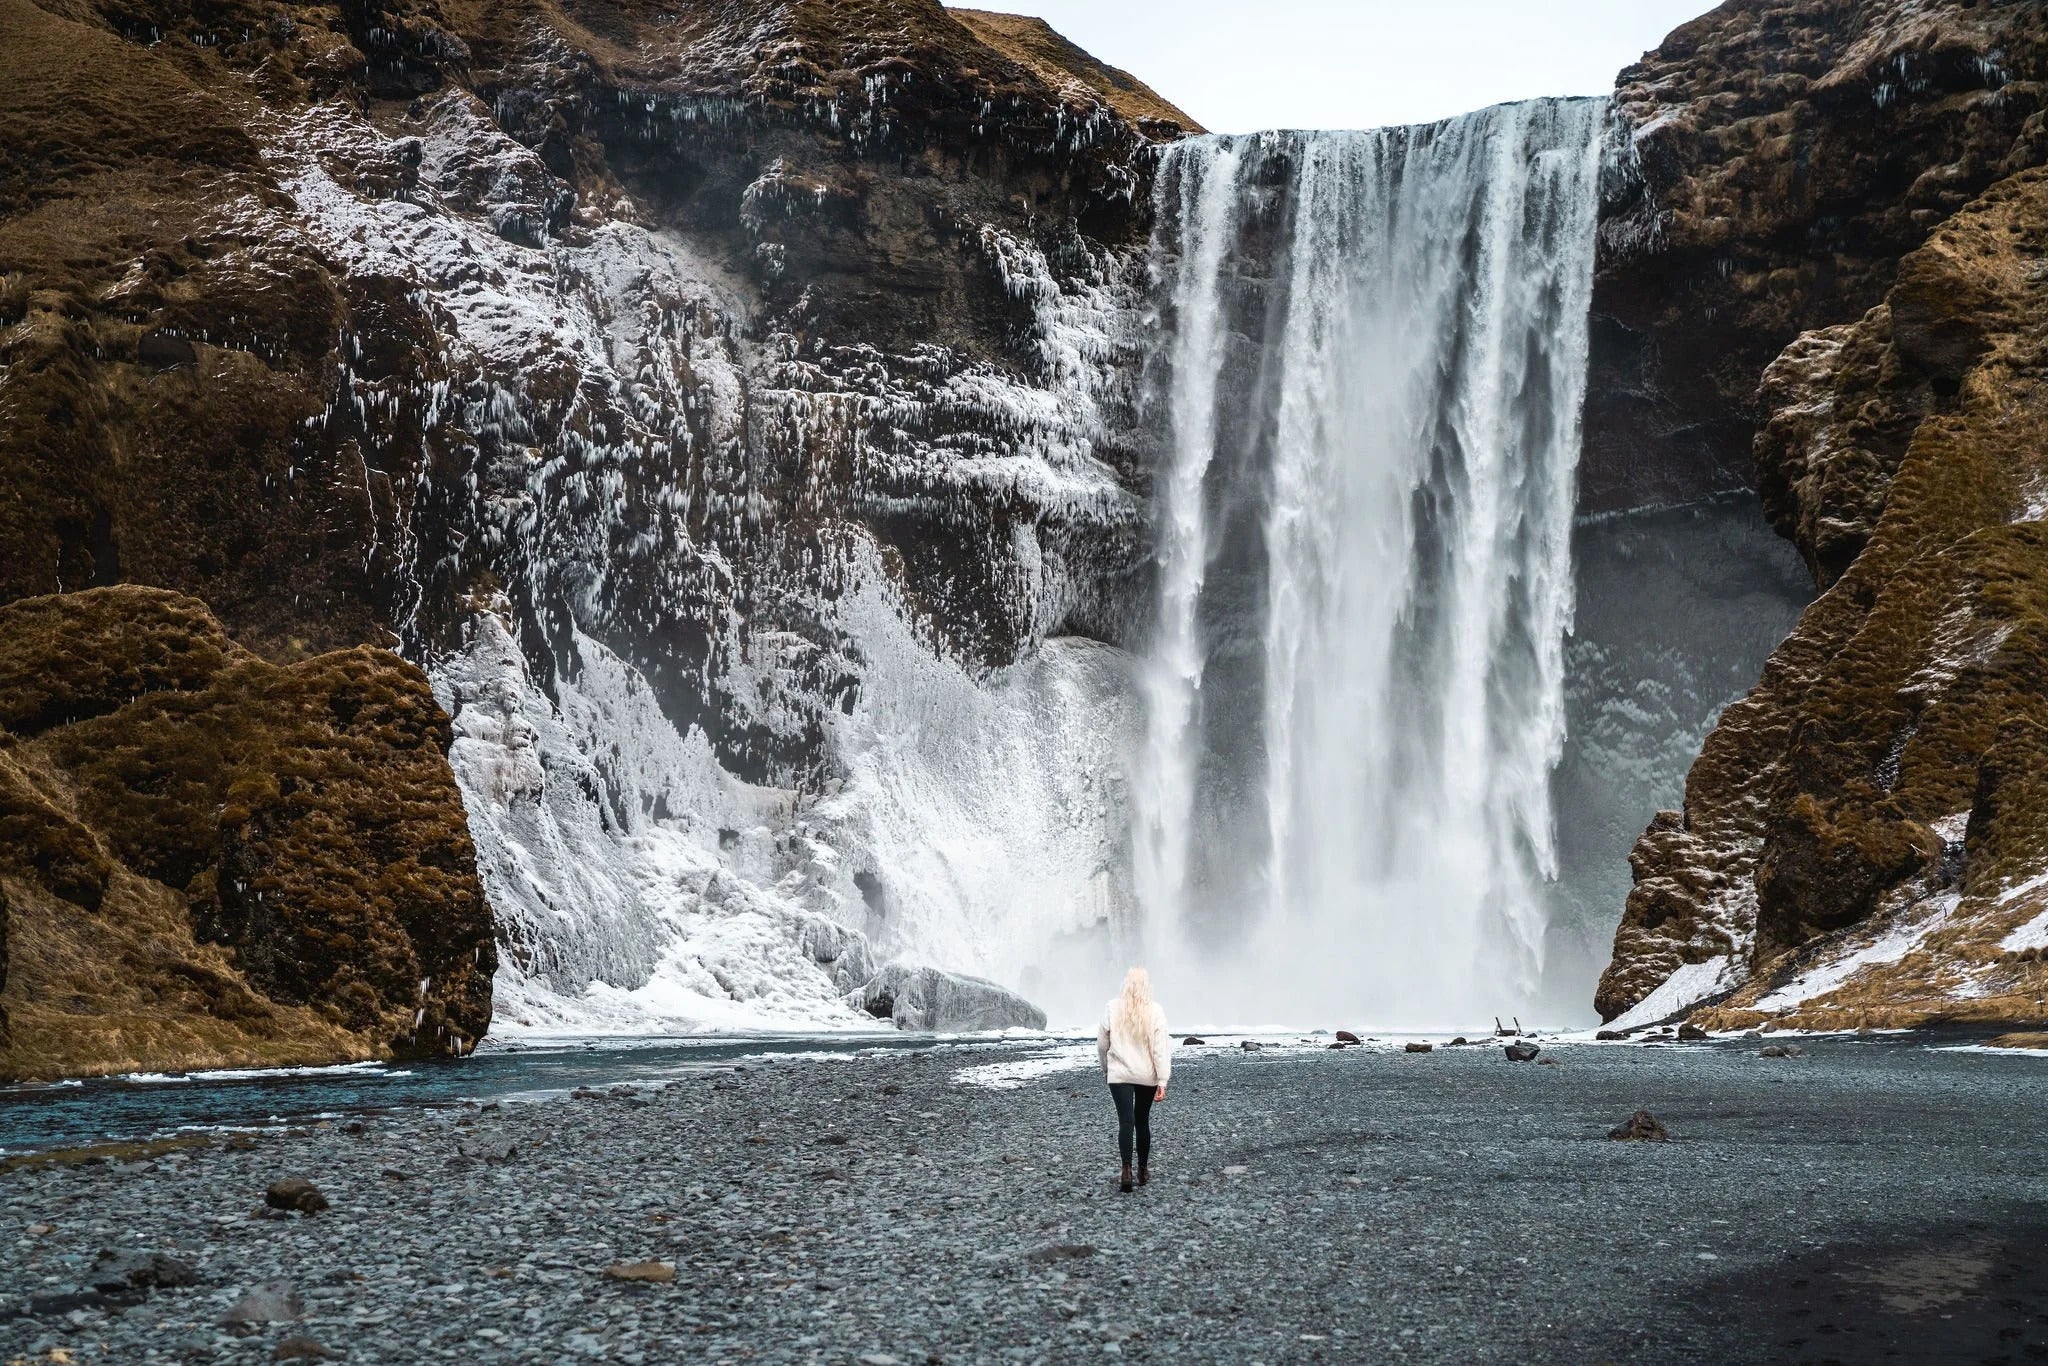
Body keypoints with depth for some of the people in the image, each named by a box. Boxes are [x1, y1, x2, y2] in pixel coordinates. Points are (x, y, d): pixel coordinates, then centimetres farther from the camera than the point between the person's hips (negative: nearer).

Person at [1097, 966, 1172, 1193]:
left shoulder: (1113, 1008, -5)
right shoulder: (1155, 1011, -8)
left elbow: (1102, 1043, 3)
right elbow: (1160, 1048, -11)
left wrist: (1106, 1068, 20)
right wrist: (1162, 1081, -9)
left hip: (1119, 1074, -1)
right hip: (1147, 1075, 1)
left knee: (1126, 1121, -5)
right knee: (1142, 1121, 16)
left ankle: (1127, 1171, -21)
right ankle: (1143, 1170, 25)